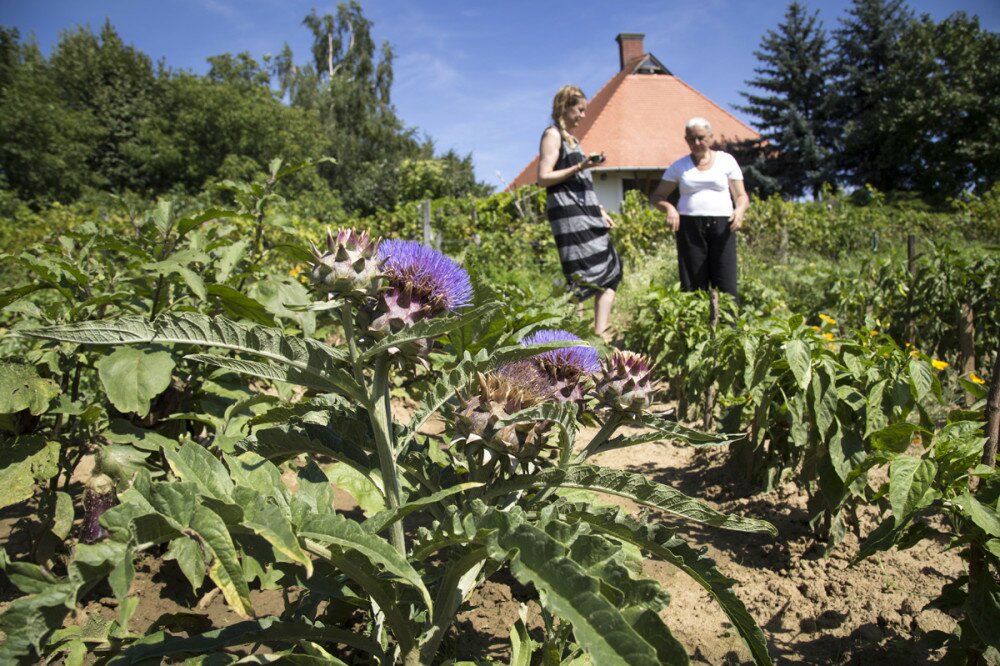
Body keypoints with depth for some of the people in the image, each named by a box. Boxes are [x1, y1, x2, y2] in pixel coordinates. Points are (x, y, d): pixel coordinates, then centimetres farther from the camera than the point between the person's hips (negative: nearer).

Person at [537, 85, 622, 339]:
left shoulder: (571, 138, 24)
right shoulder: (552, 135, -2)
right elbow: (543, 178, -13)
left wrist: (600, 211, 22)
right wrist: (579, 167, -19)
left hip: (586, 214, 9)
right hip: (568, 214, -9)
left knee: (609, 271, 2)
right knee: (580, 276, -14)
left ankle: (600, 336, -1)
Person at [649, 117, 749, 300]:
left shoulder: (726, 160, 9)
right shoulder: (679, 166, 11)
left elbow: (741, 196, 8)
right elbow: (656, 196, 11)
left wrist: (740, 210, -15)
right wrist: (669, 208, -11)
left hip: (722, 226, -1)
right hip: (690, 227, 1)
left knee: (726, 286, -7)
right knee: (693, 287, -1)